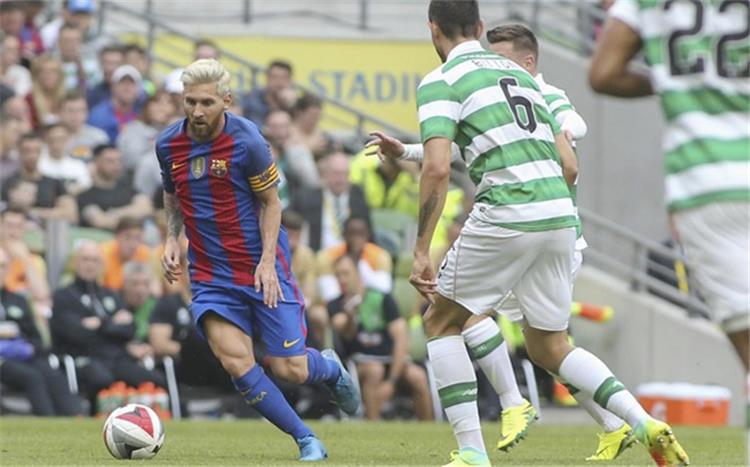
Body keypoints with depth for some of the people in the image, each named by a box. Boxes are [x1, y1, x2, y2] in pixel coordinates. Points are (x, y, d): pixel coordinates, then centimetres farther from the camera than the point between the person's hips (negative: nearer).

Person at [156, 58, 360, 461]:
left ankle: (329, 367, 35)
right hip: (210, 273, 3)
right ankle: (307, 440, -4)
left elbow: (270, 202, -5)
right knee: (234, 359, -18)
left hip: (261, 267, -3)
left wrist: (267, 261, -14)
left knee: (289, 368, -4)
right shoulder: (168, 144, -2)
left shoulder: (246, 140, -14)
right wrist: (171, 238, 0)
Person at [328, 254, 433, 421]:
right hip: (360, 362, -1)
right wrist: (350, 317, -47)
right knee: (374, 370, -35)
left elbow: (402, 338, -10)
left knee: (418, 376, -28)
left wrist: (391, 381, -20)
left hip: (391, 360, 1)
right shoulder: (336, 306, 0)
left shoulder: (382, 299, -2)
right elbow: (346, 334, -21)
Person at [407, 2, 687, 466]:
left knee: (442, 323, 14)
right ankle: (645, 424, 1)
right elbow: (569, 165, 19)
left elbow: (438, 168, -13)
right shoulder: (521, 75, 22)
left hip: (505, 217, -6)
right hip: (561, 217, 6)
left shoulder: (440, 82, 1)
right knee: (549, 346, 19)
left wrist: (422, 252, -10)